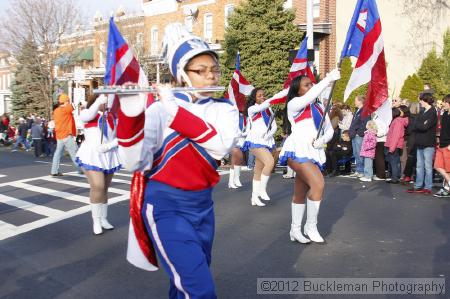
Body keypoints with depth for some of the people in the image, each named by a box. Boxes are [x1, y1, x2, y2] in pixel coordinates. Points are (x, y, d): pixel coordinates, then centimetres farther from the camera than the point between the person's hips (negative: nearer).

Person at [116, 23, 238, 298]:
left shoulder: (225, 109, 0)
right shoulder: (158, 109, -10)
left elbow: (221, 147, -21)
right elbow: (134, 163, -18)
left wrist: (175, 110, -26)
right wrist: (130, 113, -32)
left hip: (202, 205, 5)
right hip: (165, 206, -4)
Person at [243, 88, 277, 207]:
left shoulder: (269, 110, 15)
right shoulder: (251, 109, -3)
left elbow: (274, 126, 9)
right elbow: (262, 107, -25)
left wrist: (269, 134, -12)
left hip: (267, 141, 6)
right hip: (256, 141, -6)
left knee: (258, 170, 9)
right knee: (270, 162, -26)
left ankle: (254, 197, 16)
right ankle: (262, 190, -13)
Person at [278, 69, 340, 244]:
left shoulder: (319, 107, 17)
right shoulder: (294, 104, -3)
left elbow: (329, 129, 16)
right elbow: (309, 97, -25)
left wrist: (323, 140, -6)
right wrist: (328, 79, -28)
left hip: (314, 153, 7)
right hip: (298, 151, -7)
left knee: (301, 192, 12)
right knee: (318, 183, -22)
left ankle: (295, 230, 22)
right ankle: (311, 227, -8)